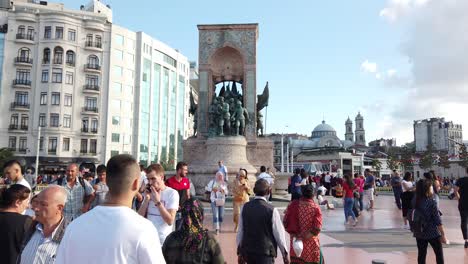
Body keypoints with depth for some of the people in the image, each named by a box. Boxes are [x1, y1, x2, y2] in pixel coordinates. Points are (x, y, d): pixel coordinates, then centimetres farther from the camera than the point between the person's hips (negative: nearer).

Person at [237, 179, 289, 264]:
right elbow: (279, 234, -8)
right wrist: (285, 254, 6)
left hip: (248, 252, 5)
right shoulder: (272, 210, -15)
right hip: (265, 253, -5)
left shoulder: (245, 208, -3)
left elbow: (240, 231, 4)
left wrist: (240, 252, 16)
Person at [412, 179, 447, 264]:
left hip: (419, 233, 4)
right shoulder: (431, 202, -19)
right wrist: (443, 235, -11)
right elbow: (437, 220, -17)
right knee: (439, 254, 15)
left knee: (421, 254, 13)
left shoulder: (415, 201, -4)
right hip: (432, 233, -4)